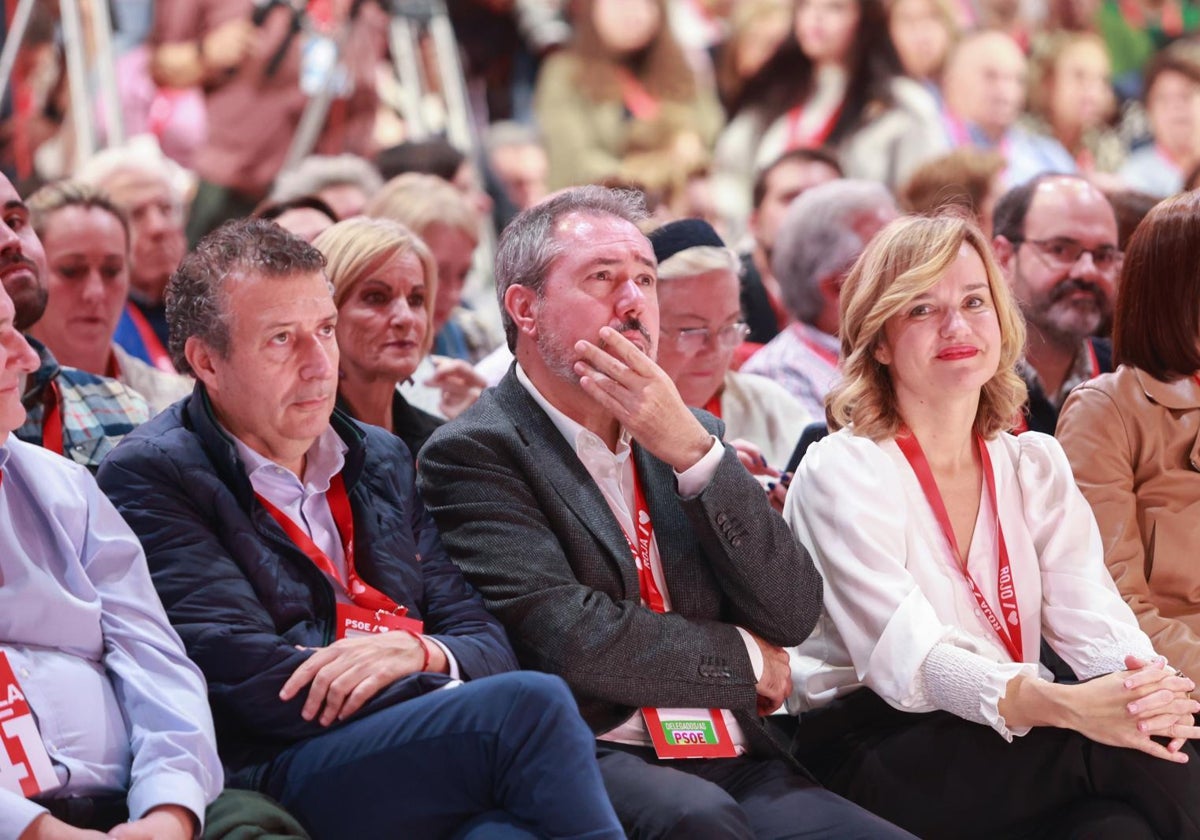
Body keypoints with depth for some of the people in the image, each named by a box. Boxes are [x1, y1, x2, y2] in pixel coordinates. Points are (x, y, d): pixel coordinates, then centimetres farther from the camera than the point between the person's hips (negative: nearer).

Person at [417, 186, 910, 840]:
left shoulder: (691, 439, 19)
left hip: (733, 767, 5)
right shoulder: (476, 454, 1)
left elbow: (791, 615, 7)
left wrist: (693, 452, -4)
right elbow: (566, 634, -12)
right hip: (594, 756, -5)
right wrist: (744, 659, 2)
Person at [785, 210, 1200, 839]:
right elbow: (904, 654, -19)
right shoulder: (842, 472, -5)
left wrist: (1147, 684, -25)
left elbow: (1090, 614, 1)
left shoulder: (1036, 467, 14)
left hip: (1013, 744, 5)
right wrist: (1065, 706, -36)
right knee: (1138, 761, -27)